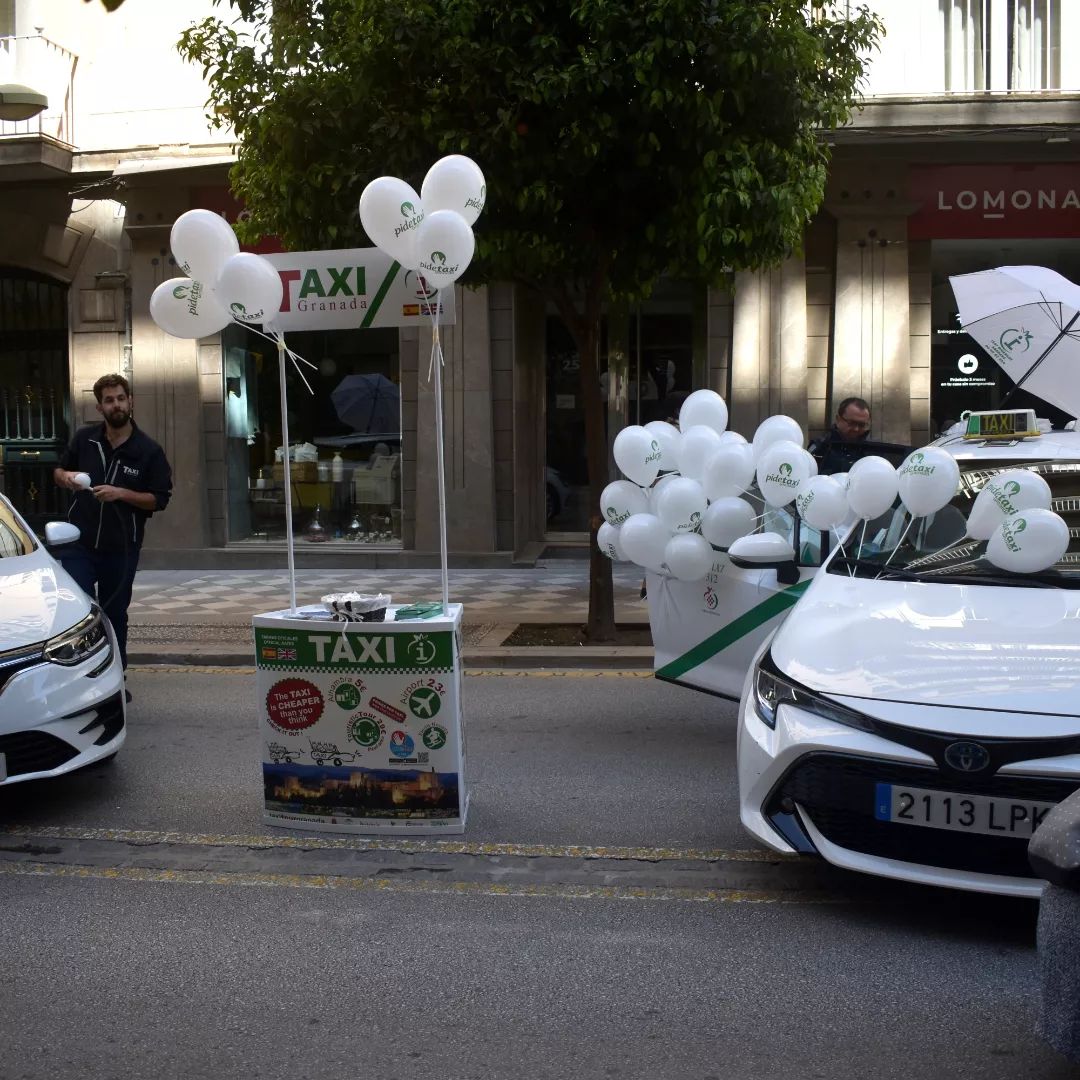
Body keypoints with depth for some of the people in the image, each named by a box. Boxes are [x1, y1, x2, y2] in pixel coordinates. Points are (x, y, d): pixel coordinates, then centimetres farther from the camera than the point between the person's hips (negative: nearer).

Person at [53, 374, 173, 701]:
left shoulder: (148, 450, -4)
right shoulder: (84, 439, 3)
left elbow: (160, 499, -5)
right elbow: (58, 471, 16)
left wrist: (121, 493, -20)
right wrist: (65, 476, -8)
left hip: (121, 548, -1)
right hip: (79, 542, 1)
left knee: (115, 615, 11)